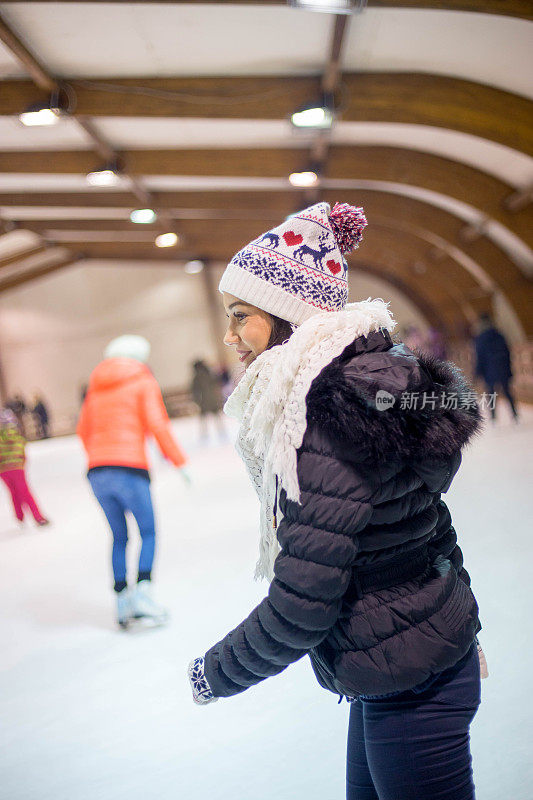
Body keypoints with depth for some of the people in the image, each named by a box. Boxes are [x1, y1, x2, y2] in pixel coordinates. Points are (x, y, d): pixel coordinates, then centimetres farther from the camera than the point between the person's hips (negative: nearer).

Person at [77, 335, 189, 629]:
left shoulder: (96, 387, 20)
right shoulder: (144, 382, 4)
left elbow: (84, 430, 21)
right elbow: (157, 425, -8)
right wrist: (178, 460, -3)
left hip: (97, 473, 5)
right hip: (130, 469, -5)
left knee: (119, 537, 16)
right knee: (148, 533, 7)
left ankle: (122, 601, 15)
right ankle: (142, 593, -9)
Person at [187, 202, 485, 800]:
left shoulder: (333, 417, -28)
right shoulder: (373, 382, 2)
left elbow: (301, 605, -26)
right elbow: (427, 521, 12)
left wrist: (213, 673, -8)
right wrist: (456, 632, 24)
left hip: (411, 690, -9)